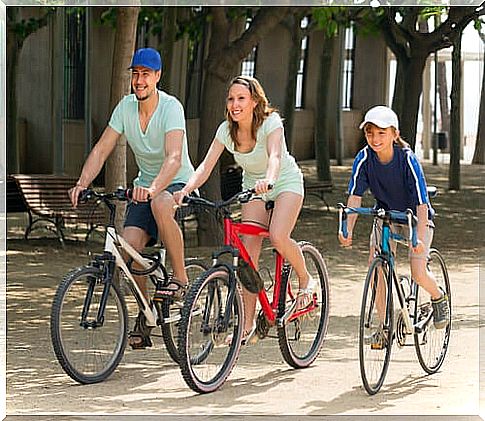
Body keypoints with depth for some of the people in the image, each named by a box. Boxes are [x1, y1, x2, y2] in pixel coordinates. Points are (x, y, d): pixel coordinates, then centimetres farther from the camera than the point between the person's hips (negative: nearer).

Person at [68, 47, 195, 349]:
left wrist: (153, 188, -52)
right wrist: (82, 183, -22)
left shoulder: (171, 107, -21)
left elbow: (174, 158, -34)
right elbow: (101, 150, -5)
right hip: (145, 186, 5)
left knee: (160, 204, -40)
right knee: (129, 244, -18)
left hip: (177, 184, -5)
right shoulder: (126, 107, -4)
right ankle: (146, 314, 0)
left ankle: (181, 279, -24)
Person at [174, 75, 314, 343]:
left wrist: (268, 181, -63)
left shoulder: (271, 123, -25)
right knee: (248, 252, -8)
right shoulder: (226, 130, -14)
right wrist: (186, 190, -39)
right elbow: (206, 166, -21)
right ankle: (248, 323, -4)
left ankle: (305, 280, 2)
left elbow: (275, 157, -42)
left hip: (285, 183, -4)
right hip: (252, 186, 4)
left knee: (278, 237, -28)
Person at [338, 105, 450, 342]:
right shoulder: (364, 159, -19)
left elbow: (421, 203, -30)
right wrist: (348, 230, -34)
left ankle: (439, 298, 19)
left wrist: (419, 238, -41)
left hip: (415, 217, -3)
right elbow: (355, 196, -20)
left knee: (418, 274, -16)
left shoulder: (407, 159, -28)